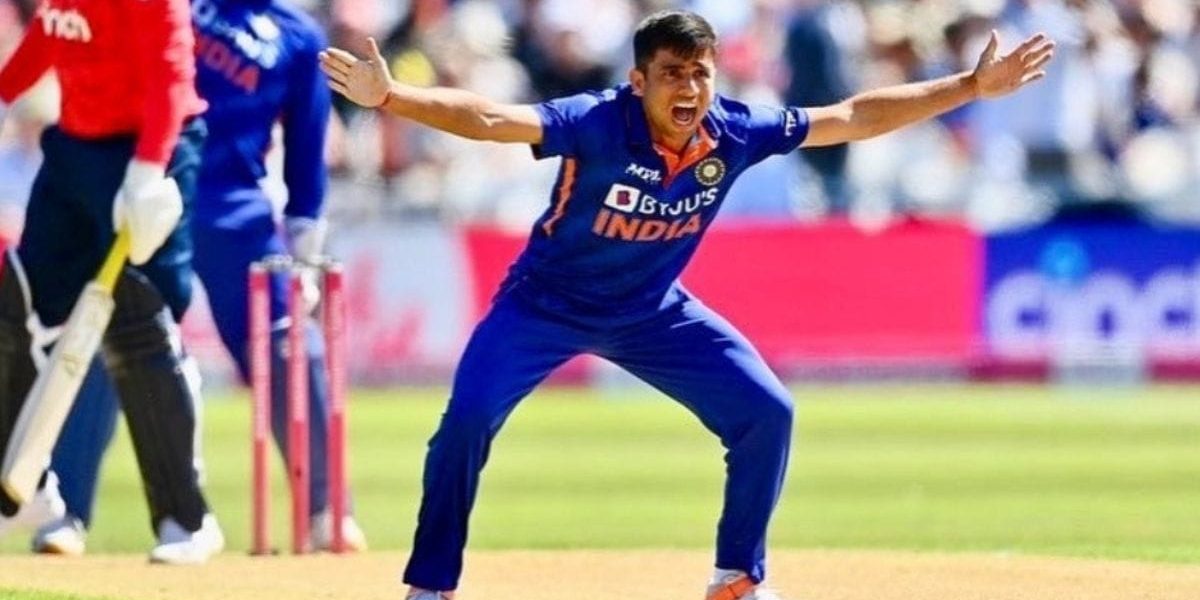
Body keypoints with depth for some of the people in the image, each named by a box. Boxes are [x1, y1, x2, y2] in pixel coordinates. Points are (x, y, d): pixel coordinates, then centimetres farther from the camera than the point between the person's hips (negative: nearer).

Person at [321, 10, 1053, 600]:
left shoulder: (735, 132, -18)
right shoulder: (596, 123, -32)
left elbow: (854, 118, -8)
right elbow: (489, 118, -46)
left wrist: (972, 86, -8)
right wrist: (390, 96, -63)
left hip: (654, 312, 4)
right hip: (548, 304, -4)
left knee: (767, 412, -4)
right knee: (467, 420, -22)